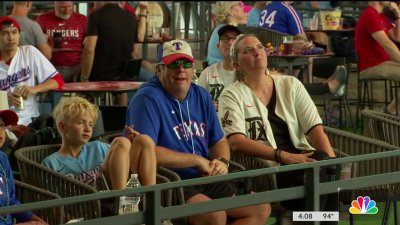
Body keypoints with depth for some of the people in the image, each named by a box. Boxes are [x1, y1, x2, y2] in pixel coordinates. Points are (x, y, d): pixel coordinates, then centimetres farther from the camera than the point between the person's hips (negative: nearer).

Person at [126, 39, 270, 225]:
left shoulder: (201, 96, 13)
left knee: (261, 208, 0)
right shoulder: (148, 99, -13)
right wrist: (196, 160, -15)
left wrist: (222, 161, -5)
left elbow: (219, 140, 21)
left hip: (205, 179, 9)